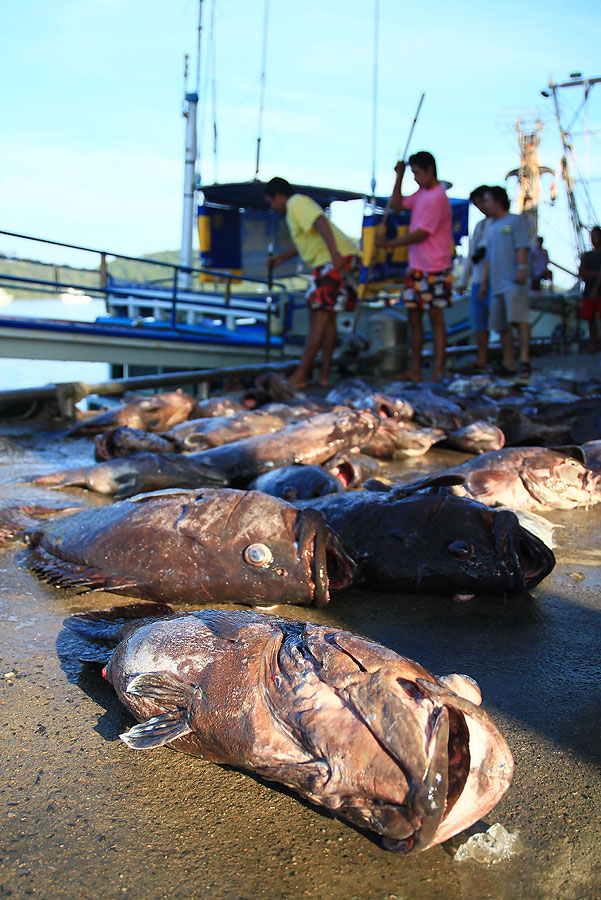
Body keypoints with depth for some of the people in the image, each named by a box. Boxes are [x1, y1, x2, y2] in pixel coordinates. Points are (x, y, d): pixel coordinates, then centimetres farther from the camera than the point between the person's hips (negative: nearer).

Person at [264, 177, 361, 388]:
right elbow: (306, 242, 42)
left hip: (335, 261, -10)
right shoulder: (301, 204, 29)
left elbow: (321, 223, -22)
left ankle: (300, 376, -9)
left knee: (319, 317, -10)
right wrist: (280, 258, 48)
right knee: (328, 317, 11)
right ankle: (324, 374, 11)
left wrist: (334, 253, -34)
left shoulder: (297, 203, -3)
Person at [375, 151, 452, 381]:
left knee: (436, 318, -5)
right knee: (414, 317, 9)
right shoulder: (422, 193, 13)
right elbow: (397, 205, 22)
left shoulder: (437, 198, -16)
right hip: (416, 267, 9)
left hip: (434, 269, -9)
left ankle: (438, 372, -1)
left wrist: (388, 243, -12)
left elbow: (420, 234, -19)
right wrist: (399, 176, 11)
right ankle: (414, 370, 14)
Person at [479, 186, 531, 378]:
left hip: (514, 281, -8)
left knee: (519, 317, -19)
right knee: (502, 324, 4)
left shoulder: (516, 220, 5)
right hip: (497, 283, 8)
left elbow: (522, 246, -7)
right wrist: (485, 282, 21)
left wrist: (521, 268, -19)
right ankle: (508, 364, 7)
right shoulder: (493, 227, 25)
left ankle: (524, 359, -23)